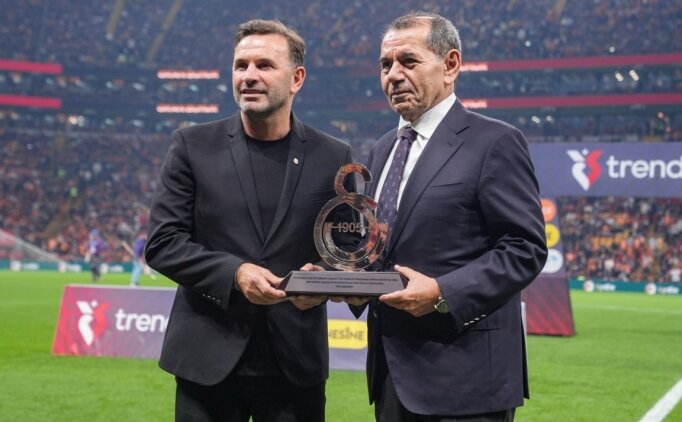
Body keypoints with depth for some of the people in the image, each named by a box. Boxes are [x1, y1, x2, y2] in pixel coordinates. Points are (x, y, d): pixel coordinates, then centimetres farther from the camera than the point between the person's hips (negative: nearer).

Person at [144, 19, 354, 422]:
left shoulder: (333, 156, 3)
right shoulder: (194, 146, 1)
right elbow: (162, 242, -2)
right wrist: (233, 272, -17)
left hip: (296, 362, 1)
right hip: (208, 359, 0)